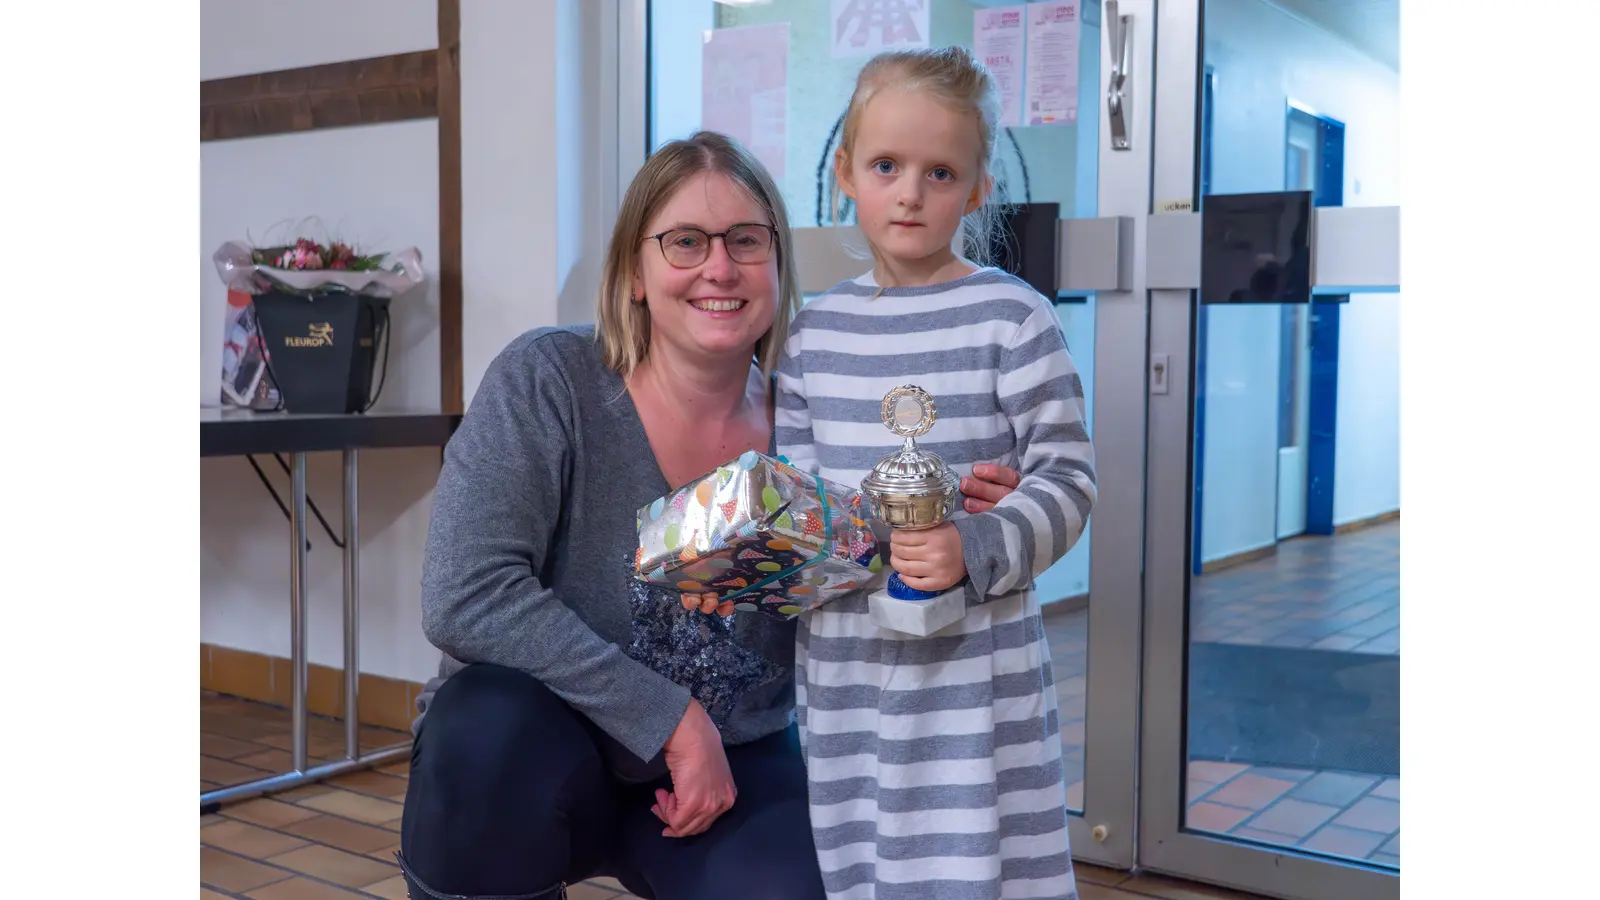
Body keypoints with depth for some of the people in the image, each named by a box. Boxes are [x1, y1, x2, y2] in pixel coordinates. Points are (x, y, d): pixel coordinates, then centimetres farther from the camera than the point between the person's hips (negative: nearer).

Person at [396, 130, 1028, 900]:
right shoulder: (547, 381, -16)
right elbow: (465, 596, -26)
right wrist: (669, 716, -26)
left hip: (733, 770, 2)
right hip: (532, 758, -1)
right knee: (488, 727, -33)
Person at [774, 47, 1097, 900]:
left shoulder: (1011, 316, -6)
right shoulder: (813, 328, 7)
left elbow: (1067, 479, -7)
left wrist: (974, 552, -21)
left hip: (973, 663, -4)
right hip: (841, 661, 5)